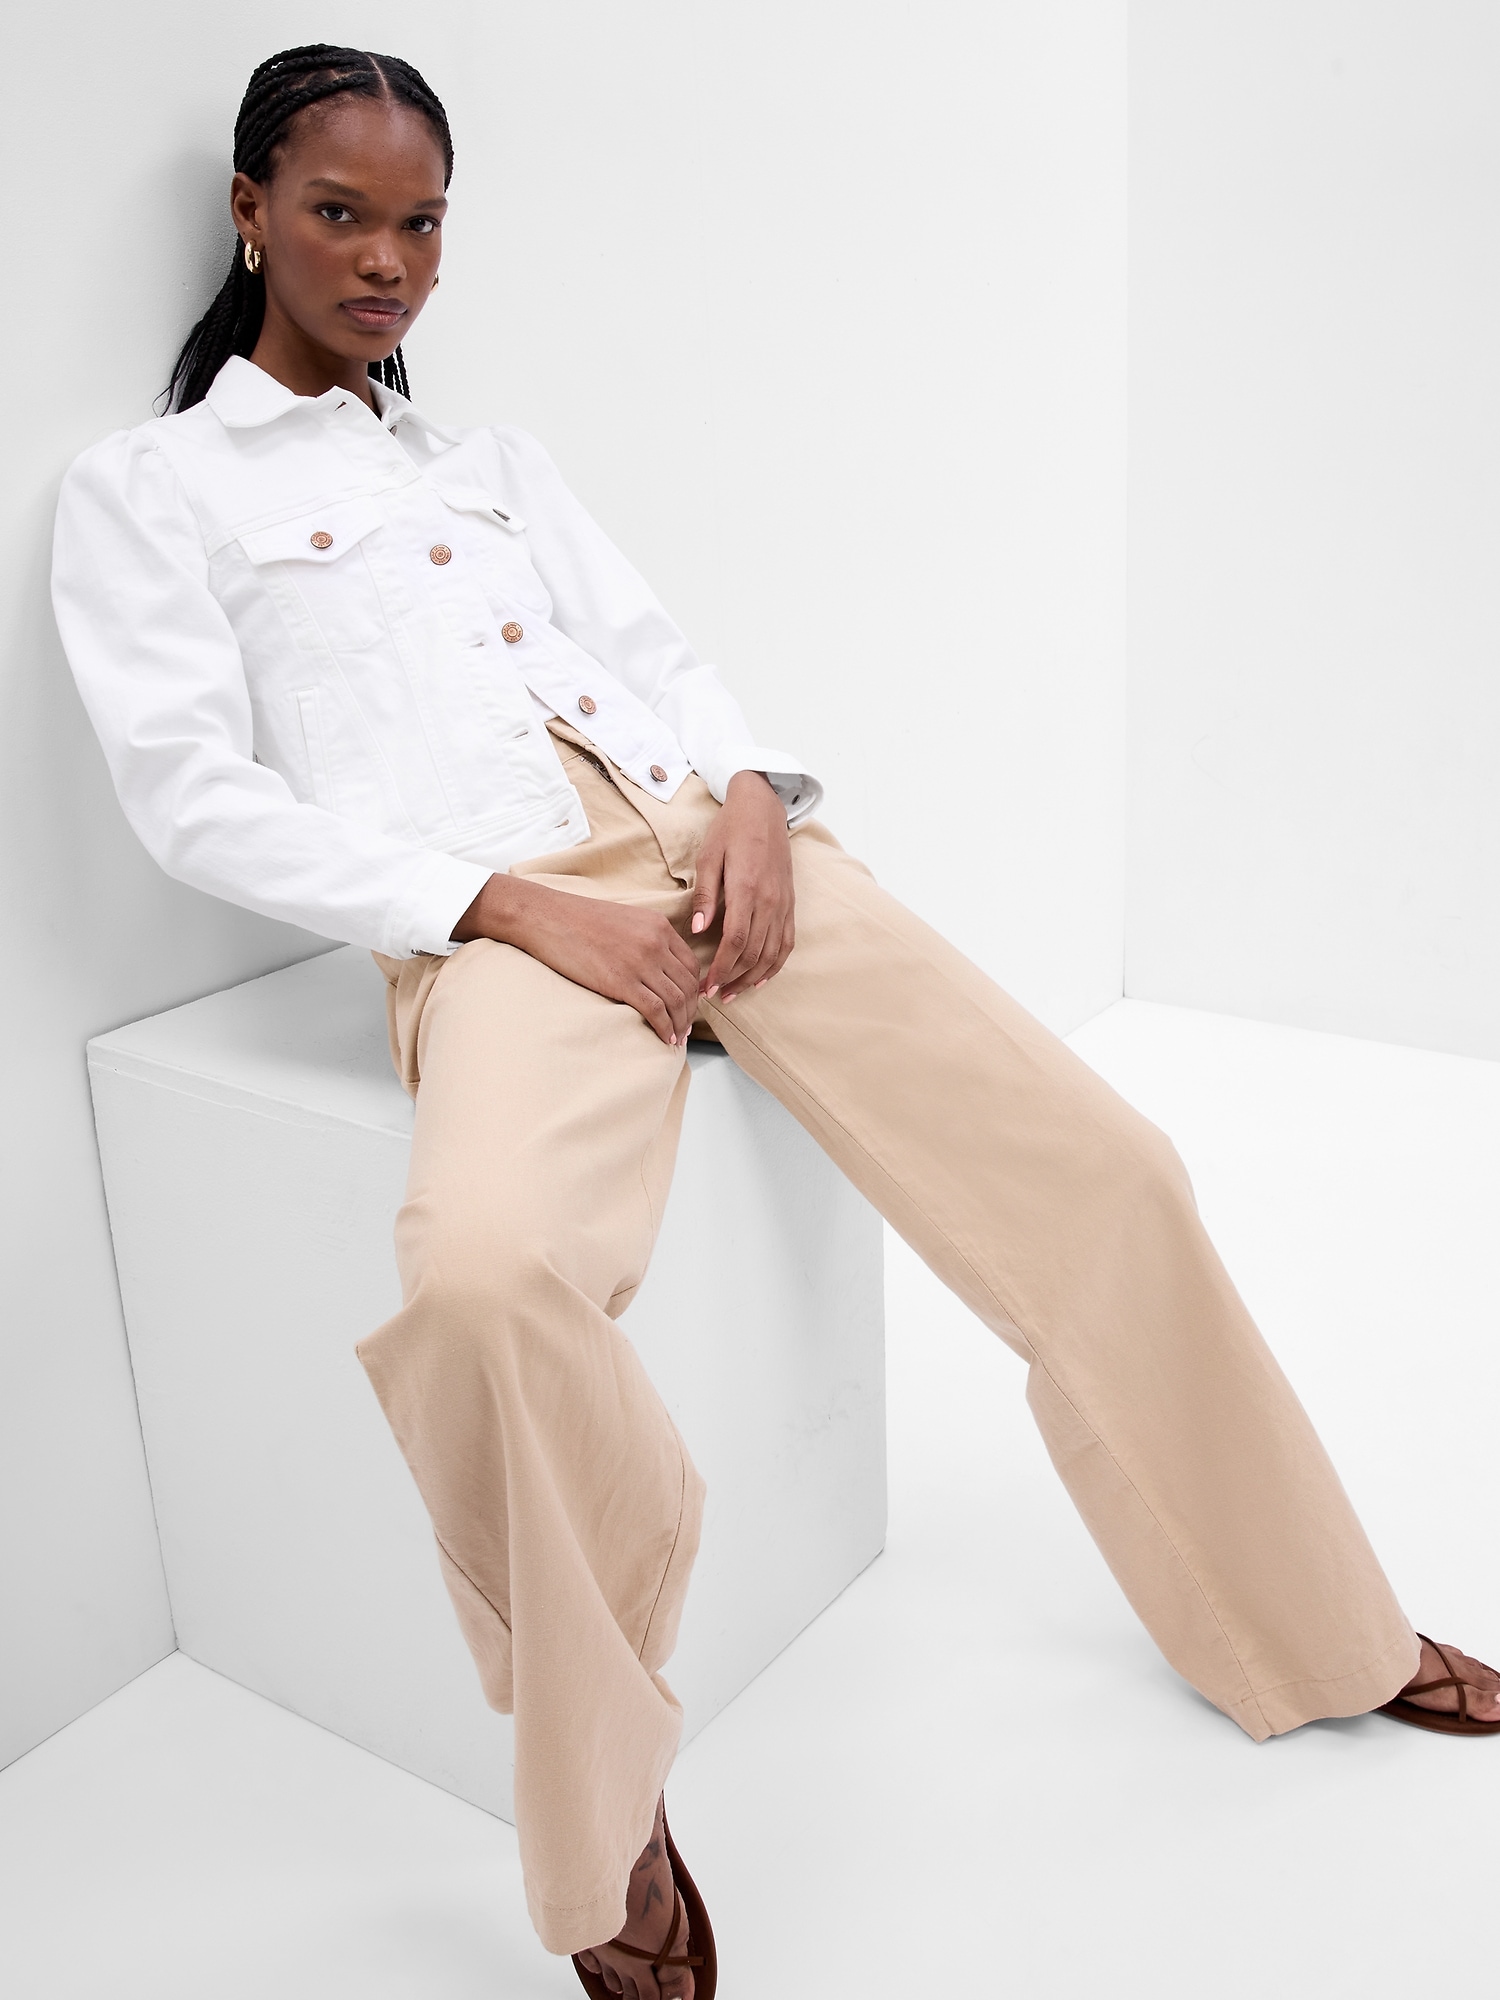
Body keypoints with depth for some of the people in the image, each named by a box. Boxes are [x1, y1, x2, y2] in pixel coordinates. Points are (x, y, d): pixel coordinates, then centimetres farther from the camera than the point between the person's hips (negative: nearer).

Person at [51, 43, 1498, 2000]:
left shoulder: (491, 455, 29)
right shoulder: (144, 489, 13)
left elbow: (655, 648, 20)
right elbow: (195, 796, 0)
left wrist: (751, 795, -5)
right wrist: (511, 906, -12)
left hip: (710, 845, 5)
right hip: (498, 911, -5)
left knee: (1099, 1169, -4)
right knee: (484, 1273, -38)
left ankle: (1321, 1637, 17)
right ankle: (607, 1825, -12)